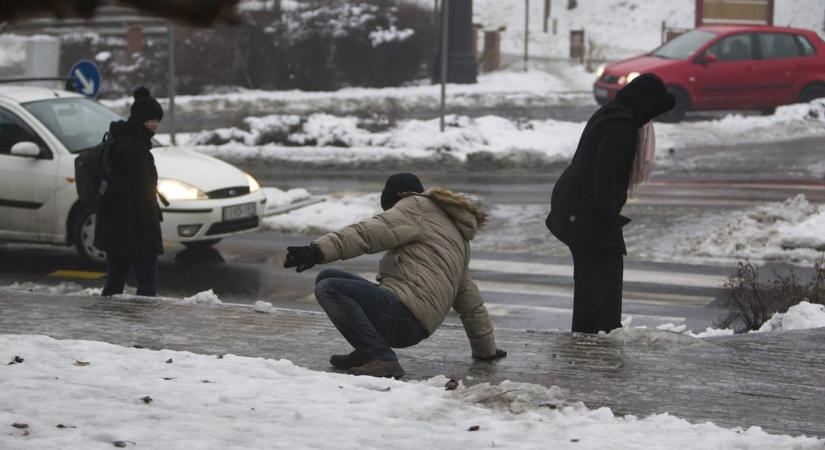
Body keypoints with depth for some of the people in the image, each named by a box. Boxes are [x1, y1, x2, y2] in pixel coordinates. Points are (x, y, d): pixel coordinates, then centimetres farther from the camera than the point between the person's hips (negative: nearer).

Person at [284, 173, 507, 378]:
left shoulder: (417, 207, 6)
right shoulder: (458, 238, 33)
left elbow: (368, 233, -13)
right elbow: (470, 301, 37)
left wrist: (318, 251, -24)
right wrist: (486, 349, 45)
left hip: (403, 315, -9)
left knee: (329, 289, -20)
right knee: (326, 276, 14)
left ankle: (381, 358, -23)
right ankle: (369, 352, 6)